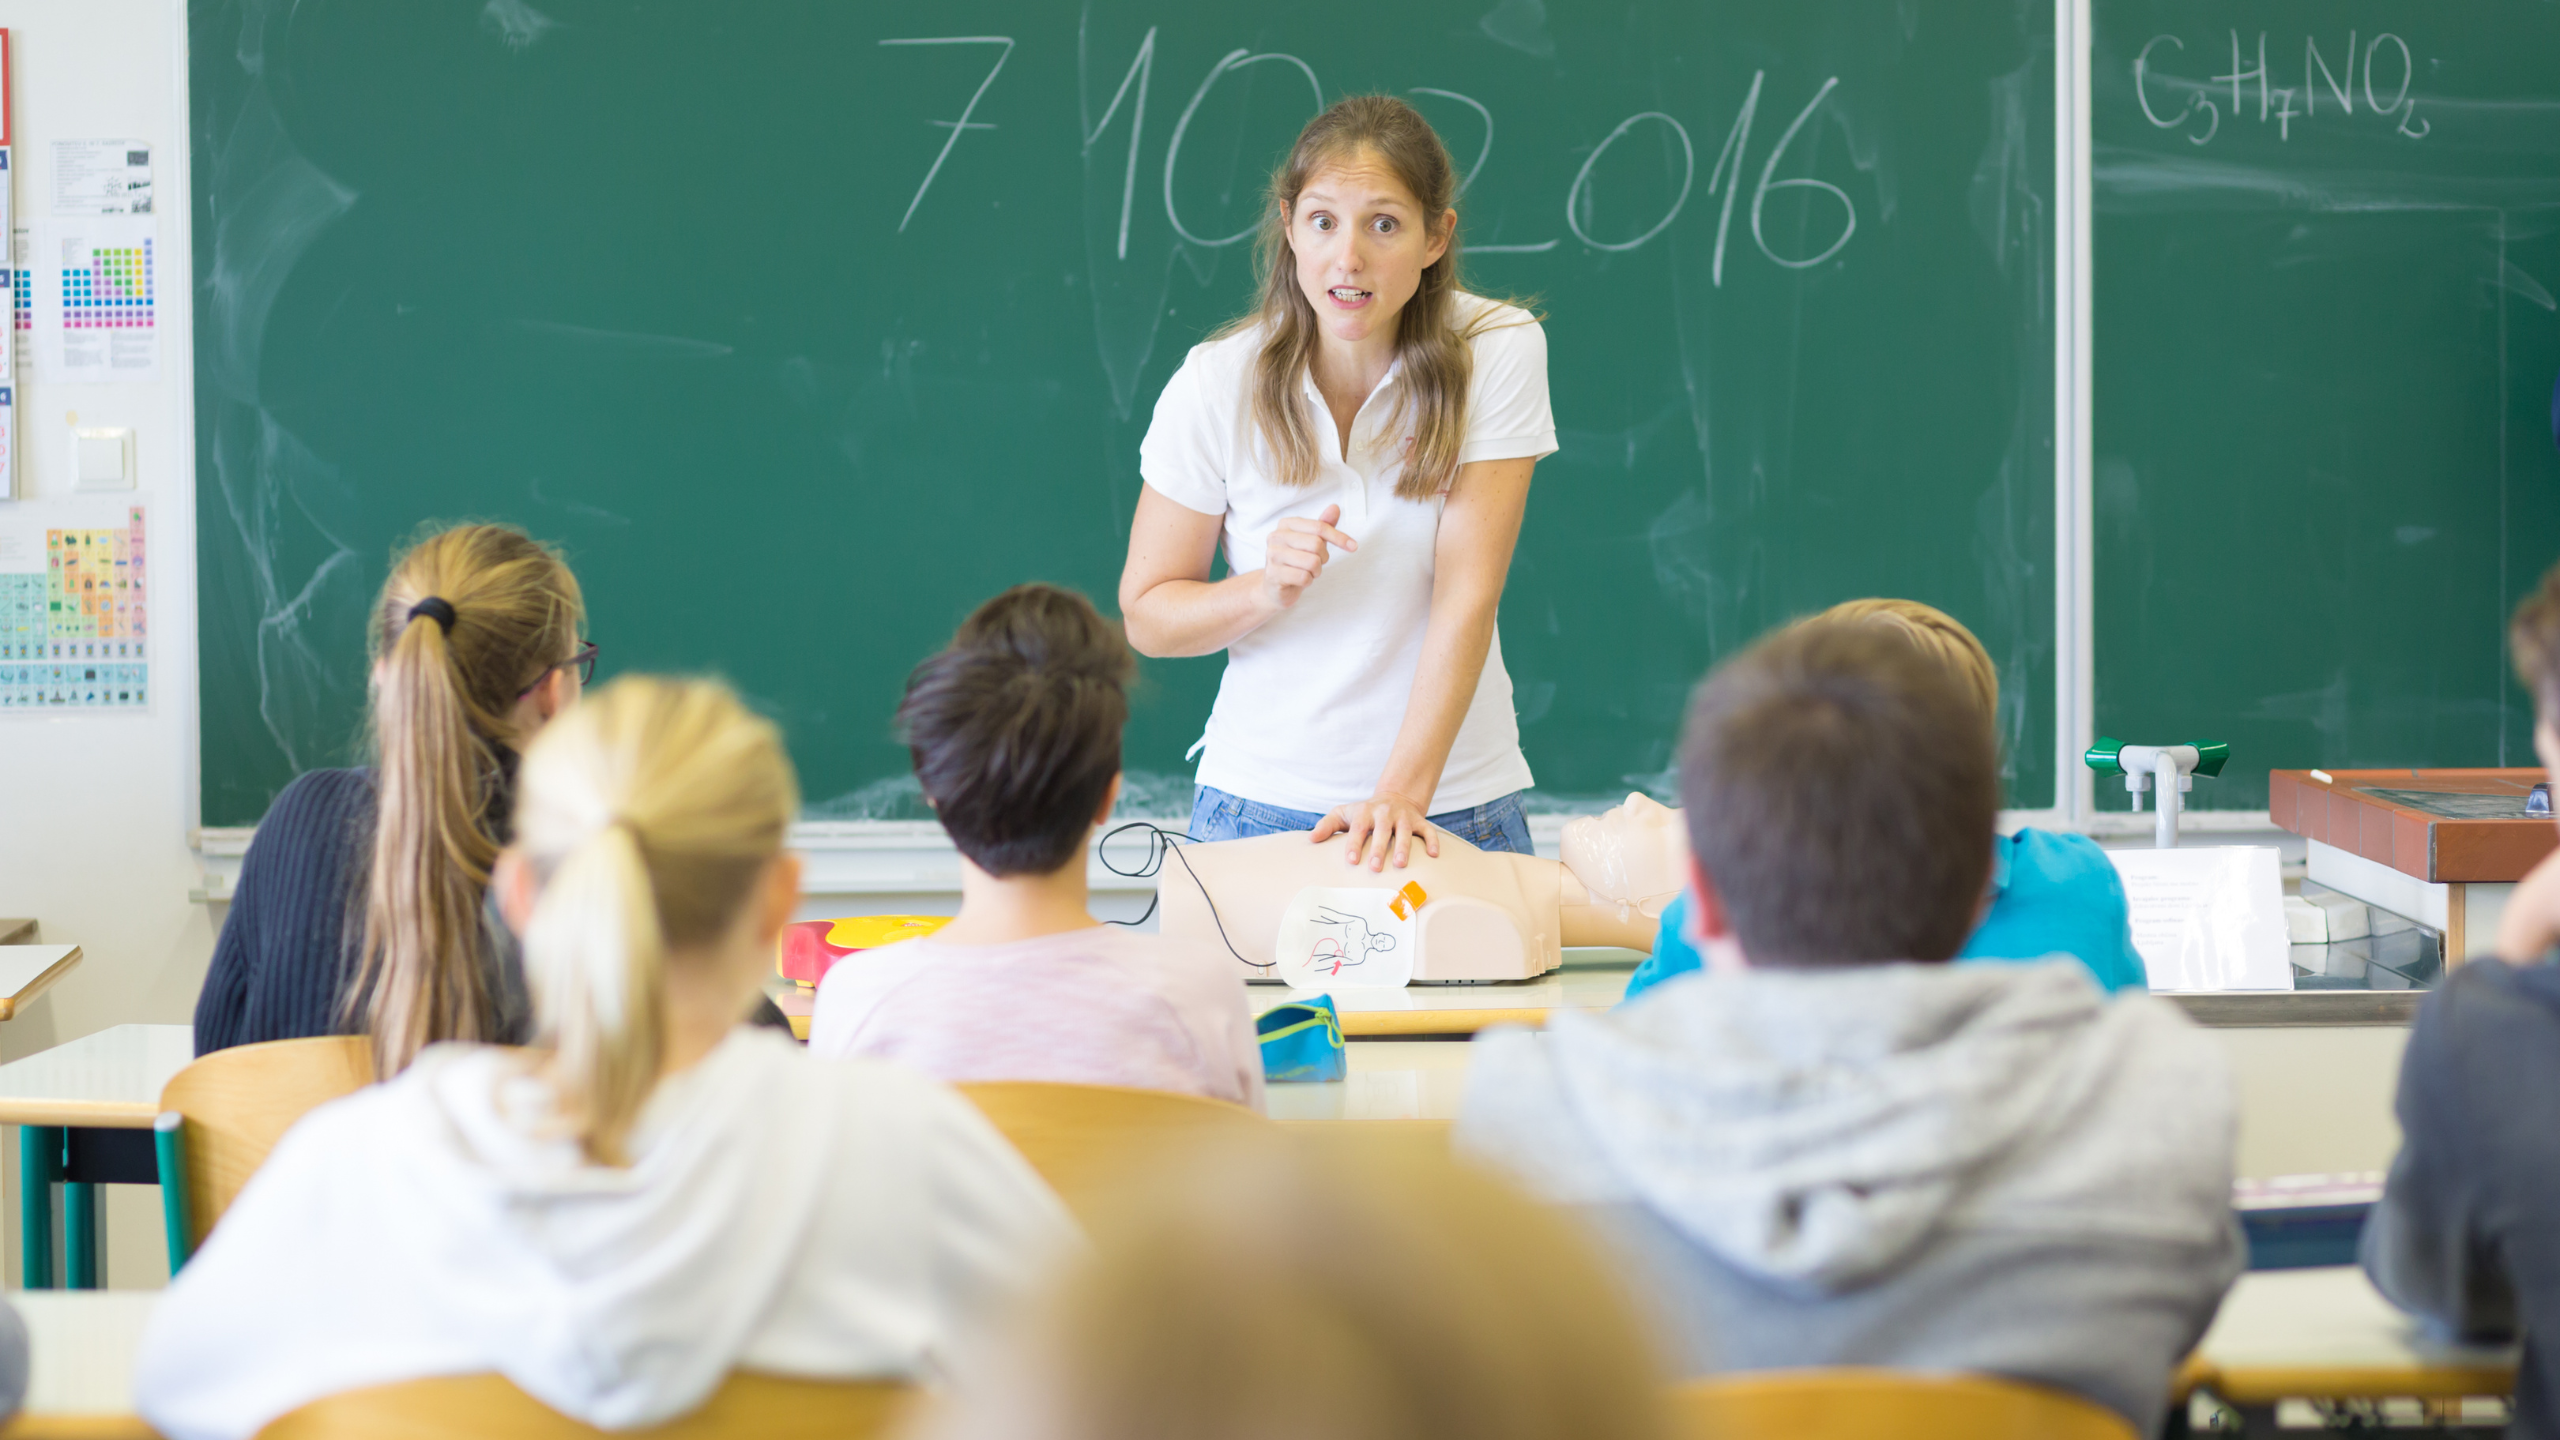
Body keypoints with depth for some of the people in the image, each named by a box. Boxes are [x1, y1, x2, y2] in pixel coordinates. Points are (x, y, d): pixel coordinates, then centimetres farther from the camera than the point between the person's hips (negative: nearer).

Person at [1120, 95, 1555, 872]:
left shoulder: (1500, 350, -10)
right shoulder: (1216, 385, -8)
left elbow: (1469, 590, -16)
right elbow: (1145, 612, -1)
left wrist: (1402, 790, -25)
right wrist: (1269, 590, -21)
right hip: (1261, 799, 0)